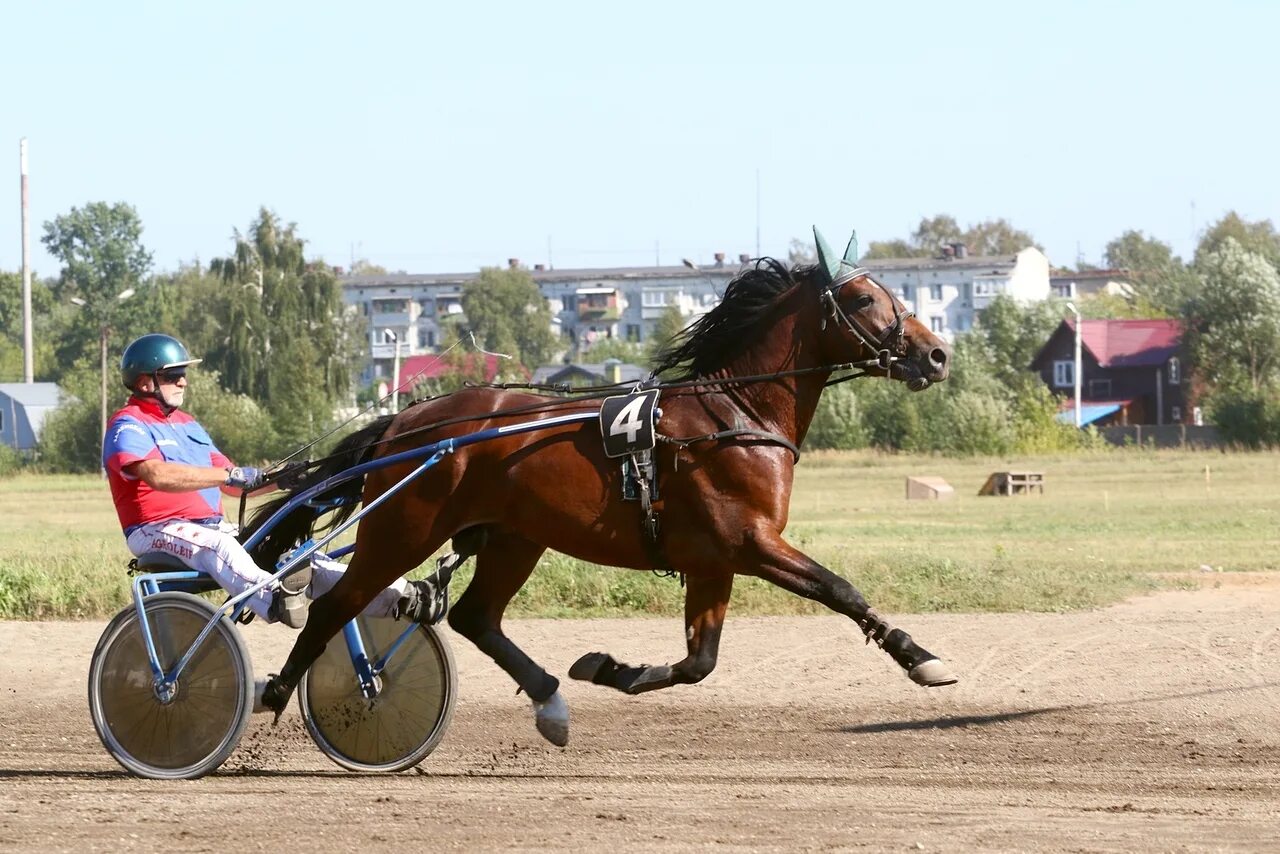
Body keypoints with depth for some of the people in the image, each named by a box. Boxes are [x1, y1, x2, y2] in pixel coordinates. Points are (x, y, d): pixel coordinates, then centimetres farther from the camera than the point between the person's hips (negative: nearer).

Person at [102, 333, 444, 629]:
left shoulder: (186, 425, 25)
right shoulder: (128, 426, -4)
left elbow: (233, 484, 23)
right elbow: (157, 474, -25)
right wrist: (231, 475, -29)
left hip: (211, 527, 7)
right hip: (157, 531, -7)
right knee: (218, 546, -40)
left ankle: (401, 597, -26)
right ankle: (275, 600, -71)